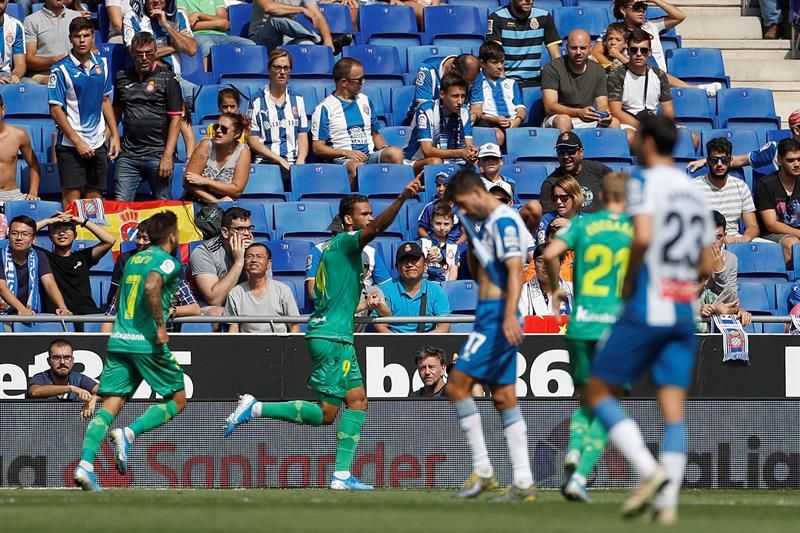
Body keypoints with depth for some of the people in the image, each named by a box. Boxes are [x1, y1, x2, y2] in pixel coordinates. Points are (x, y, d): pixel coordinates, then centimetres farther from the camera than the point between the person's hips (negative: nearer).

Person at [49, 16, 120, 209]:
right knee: (71, 201, -7)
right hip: (70, 145, -5)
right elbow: (55, 110, -10)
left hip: (98, 143, 5)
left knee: (95, 200, 7)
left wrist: (115, 135, 10)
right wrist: (77, 141, -14)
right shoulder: (61, 70, -9)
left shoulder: (101, 64, 7)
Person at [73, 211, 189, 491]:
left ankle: (85, 464, -17)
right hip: (147, 342, -6)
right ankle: (129, 433, -11)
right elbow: (151, 286, -23)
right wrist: (161, 326, -18)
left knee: (109, 406, 0)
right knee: (177, 400, 10)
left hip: (118, 339, 6)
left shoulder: (134, 259, 19)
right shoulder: (168, 261, -3)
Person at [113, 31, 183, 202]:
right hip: (128, 155, 3)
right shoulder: (122, 78, 12)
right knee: (121, 203, -3)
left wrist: (168, 156, -12)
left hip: (158, 154, -3)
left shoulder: (167, 78, -1)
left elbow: (175, 119, -5)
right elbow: (116, 112, 20)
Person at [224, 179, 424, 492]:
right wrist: (402, 198, -39)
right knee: (326, 412, -9)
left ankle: (341, 475, 3)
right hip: (331, 337, -10)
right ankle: (255, 409, -4)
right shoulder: (345, 241, -9)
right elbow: (376, 228, -29)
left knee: (357, 401, 6)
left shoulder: (336, 247, 19)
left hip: (338, 338, 10)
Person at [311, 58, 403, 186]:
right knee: (356, 167, -42)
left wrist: (385, 148, 4)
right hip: (342, 160, -5)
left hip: (370, 156, 5)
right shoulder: (325, 108, 3)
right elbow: (317, 148, 0)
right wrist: (346, 153, -14)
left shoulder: (365, 101, 21)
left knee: (396, 153, -28)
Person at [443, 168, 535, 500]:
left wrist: (509, 315, -34)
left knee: (457, 385, -11)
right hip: (489, 314, 10)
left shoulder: (503, 220, -12)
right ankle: (523, 482, 7)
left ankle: (482, 471, -8)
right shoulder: (487, 223, 19)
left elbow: (515, 268, -23)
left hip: (497, 315, -10)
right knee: (504, 396, 8)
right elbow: (478, 274, 28)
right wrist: (470, 237, 13)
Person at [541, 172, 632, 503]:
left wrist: (554, 289, 10)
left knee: (586, 401, 19)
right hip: (618, 325, -2)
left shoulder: (583, 224, 6)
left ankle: (573, 452, -8)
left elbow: (550, 254, -7)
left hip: (582, 324, 2)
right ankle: (580, 476, -11)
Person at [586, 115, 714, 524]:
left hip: (646, 309, -6)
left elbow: (643, 236, -22)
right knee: (673, 409, 3)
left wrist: (629, 281, -9)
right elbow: (706, 264, 18)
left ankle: (648, 470, -14)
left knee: (599, 392, 4)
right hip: (685, 312, 6)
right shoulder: (694, 191, 15)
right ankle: (668, 501, -8)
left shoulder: (645, 181, -6)